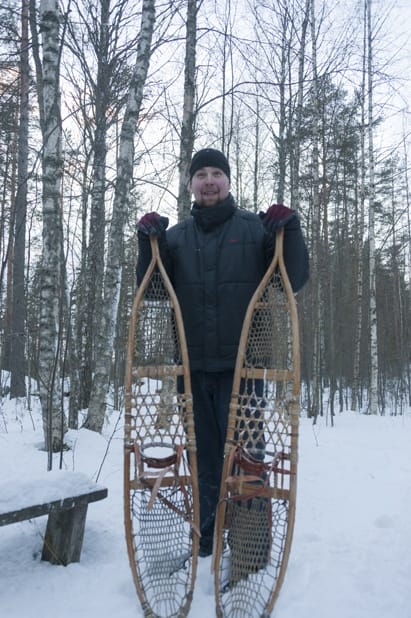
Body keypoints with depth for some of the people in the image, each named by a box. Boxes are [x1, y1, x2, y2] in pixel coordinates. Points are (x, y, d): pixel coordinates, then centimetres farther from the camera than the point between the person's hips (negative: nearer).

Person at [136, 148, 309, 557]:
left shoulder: (256, 227, 4)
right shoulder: (176, 236, 11)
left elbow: (294, 280, 0)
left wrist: (289, 229, -13)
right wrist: (148, 241, -5)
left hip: (241, 364, -3)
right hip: (193, 365, 3)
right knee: (204, 455, 13)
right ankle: (207, 538, 28)